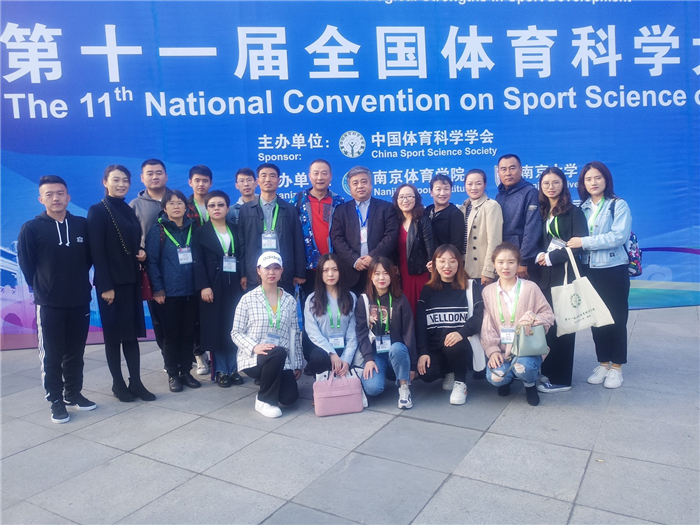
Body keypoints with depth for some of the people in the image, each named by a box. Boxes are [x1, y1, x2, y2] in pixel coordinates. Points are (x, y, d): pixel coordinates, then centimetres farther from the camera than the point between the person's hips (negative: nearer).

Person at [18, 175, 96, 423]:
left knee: (76, 354, 13)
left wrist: (81, 283, 8)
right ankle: (55, 400, 18)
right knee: (52, 356, 6)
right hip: (49, 305, -2)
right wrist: (42, 289, 4)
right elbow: (26, 265, 0)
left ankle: (73, 393, 28)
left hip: (80, 302, 3)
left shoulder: (83, 225, 2)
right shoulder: (31, 229, -5)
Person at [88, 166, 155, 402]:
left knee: (132, 332, 9)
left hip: (132, 280, 7)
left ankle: (136, 382, 16)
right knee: (113, 334, 5)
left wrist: (141, 252, -1)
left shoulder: (129, 211, 12)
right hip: (111, 282, -6)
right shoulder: (97, 211, -9)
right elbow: (97, 252, -14)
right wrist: (105, 286, -18)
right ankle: (118, 383, 17)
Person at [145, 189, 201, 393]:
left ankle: (186, 372, 20)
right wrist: (158, 289, -11)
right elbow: (152, 261, -5)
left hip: (191, 291, 3)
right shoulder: (157, 230, -1)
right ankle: (172, 374, 16)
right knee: (171, 334, 5)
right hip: (169, 292, -3)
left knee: (189, 333, 8)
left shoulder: (192, 229, 10)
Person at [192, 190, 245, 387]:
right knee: (216, 329, 1)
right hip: (213, 287, -2)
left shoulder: (236, 231, 13)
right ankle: (220, 371, 11)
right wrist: (203, 286, -14)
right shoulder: (200, 233, 4)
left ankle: (233, 369, 14)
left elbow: (242, 257, 8)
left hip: (234, 286, 2)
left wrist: (243, 279, -4)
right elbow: (198, 263, -4)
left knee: (234, 328, 4)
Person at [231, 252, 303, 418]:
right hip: (253, 358, -3)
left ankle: (268, 380, 21)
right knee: (278, 353, -36)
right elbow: (236, 333, -3)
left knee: (290, 397, -16)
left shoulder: (289, 300, 5)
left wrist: (297, 364, 7)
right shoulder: (248, 299, -4)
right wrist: (254, 347, -21)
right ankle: (264, 400, -11)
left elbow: (295, 334, 9)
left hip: (282, 361, 4)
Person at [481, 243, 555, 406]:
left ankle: (530, 384, 6)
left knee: (522, 367, -33)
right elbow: (486, 325, 1)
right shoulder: (487, 292, 3)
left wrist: (533, 319, -20)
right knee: (495, 377, -27)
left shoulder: (530, 288, -1)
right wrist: (492, 350, -11)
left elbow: (548, 315, 1)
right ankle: (507, 378, 14)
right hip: (501, 349, 1)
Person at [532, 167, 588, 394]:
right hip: (543, 274, 5)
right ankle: (547, 370, 19)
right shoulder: (541, 211, 13)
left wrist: (552, 257, -13)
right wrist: (540, 255, -4)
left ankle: (560, 378, 5)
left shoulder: (574, 212, -3)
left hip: (564, 274, -5)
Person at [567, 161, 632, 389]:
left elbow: (619, 235, -18)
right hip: (590, 270, 4)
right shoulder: (582, 208, 8)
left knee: (617, 319, 4)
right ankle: (603, 363, 22)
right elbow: (576, 239, 7)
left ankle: (616, 367, 15)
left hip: (614, 270, -4)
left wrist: (585, 242, -21)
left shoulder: (618, 205, -5)